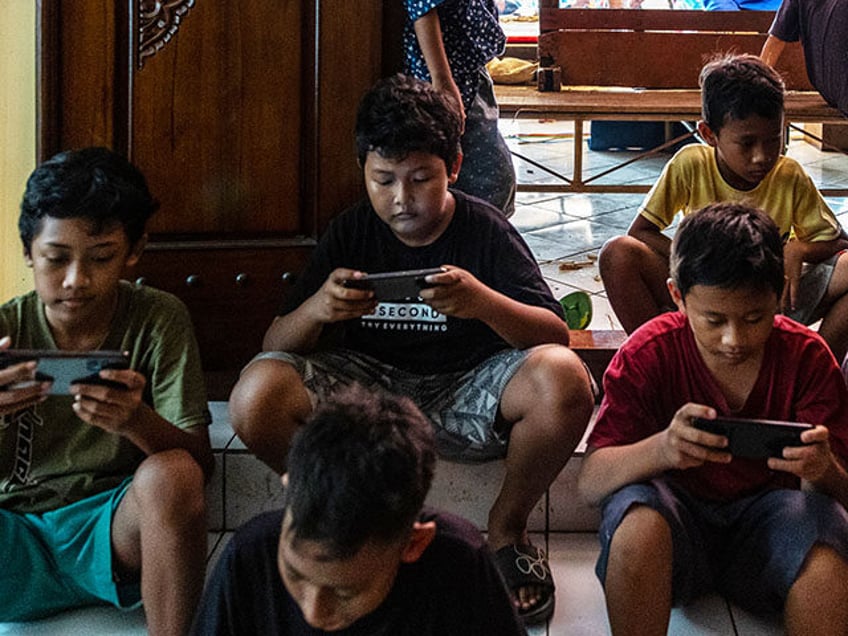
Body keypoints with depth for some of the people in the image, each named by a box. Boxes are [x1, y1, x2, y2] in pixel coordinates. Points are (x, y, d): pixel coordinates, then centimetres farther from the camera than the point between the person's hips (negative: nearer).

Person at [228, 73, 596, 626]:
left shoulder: (485, 230, -4)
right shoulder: (350, 234, 2)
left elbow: (556, 335, -13)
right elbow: (275, 346, -2)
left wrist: (484, 303, -34)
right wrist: (316, 310, -26)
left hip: (466, 394, -1)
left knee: (564, 380, -33)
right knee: (257, 396, -27)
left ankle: (506, 526, -4)